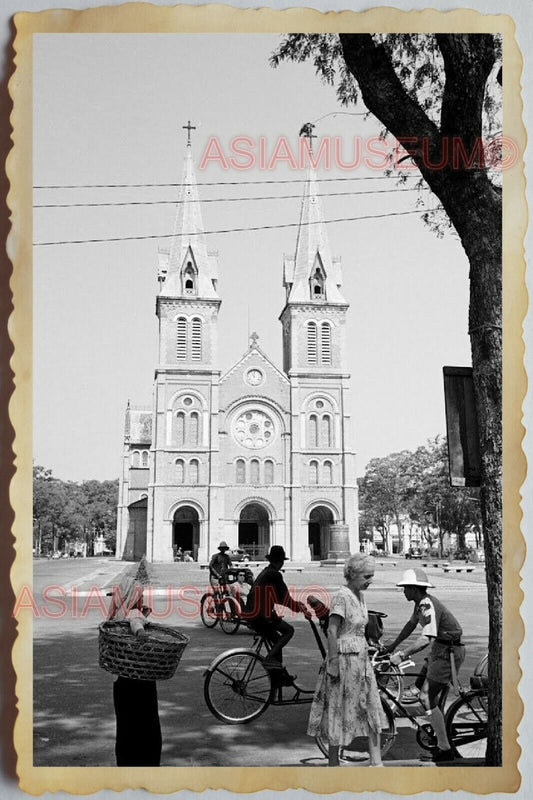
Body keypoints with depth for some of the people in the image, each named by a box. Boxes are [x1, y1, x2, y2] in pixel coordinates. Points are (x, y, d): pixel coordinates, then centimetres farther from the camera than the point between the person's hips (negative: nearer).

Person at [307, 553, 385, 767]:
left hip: (361, 658, 9)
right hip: (344, 658, -9)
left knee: (372, 711, 10)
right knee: (339, 711, 3)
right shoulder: (342, 597, -18)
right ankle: (333, 763, 17)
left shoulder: (359, 596, 8)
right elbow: (332, 631, -19)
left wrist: (365, 655, 19)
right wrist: (333, 662, -20)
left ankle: (376, 763, 18)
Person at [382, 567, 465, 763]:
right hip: (439, 650, 10)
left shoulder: (428, 605, -24)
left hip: (447, 653, -10)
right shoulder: (421, 603, 8)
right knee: (423, 692, 17)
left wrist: (403, 654, -37)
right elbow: (411, 624, 23)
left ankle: (444, 750, 0)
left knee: (428, 699, -7)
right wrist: (393, 645, 26)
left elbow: (425, 638, -34)